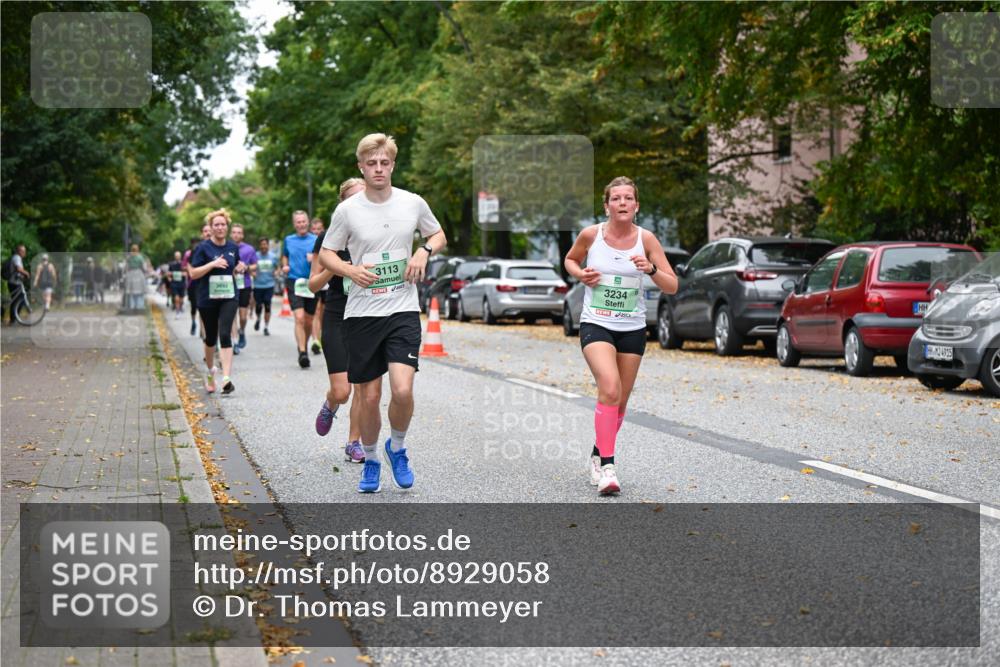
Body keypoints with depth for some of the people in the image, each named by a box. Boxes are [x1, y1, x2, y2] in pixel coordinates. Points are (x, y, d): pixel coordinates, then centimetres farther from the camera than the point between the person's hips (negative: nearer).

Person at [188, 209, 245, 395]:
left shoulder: (233, 247, 8)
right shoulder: (203, 248, -5)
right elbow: (193, 273, -9)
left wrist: (239, 270, -2)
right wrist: (212, 264, -21)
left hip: (229, 297, 1)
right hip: (207, 298, -1)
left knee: (225, 335, -15)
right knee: (210, 337, 11)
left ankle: (227, 378, -21)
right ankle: (210, 371, 36)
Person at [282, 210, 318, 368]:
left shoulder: (316, 240, 3)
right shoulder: (288, 240, 9)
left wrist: (315, 259, -16)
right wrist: (285, 266, 9)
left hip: (312, 283, 1)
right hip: (294, 283, -1)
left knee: (308, 321, 10)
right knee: (299, 318, -17)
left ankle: (305, 345, 34)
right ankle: (302, 352, -19)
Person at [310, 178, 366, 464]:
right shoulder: (329, 238, -4)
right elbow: (314, 285, -2)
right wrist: (333, 269, -20)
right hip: (337, 319, -2)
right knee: (341, 391, -8)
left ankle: (354, 443, 14)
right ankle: (330, 406, 27)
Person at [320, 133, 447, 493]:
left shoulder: (413, 203, 1)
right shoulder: (347, 210, -3)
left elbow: (439, 235, 19)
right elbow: (326, 254, 7)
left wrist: (424, 251, -3)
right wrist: (351, 270, -13)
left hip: (403, 310, 0)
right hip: (361, 312, 0)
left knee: (402, 390, -16)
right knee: (369, 396, 4)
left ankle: (397, 448, 13)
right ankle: (370, 461, 27)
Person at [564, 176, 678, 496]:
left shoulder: (646, 239, -5)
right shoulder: (591, 235, -6)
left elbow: (672, 287, -4)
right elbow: (570, 259, 15)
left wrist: (651, 269, -23)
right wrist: (581, 274, -6)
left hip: (633, 329, 3)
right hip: (595, 325, -3)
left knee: (620, 401, 11)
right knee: (609, 388, -25)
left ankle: (599, 454, 35)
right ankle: (607, 466, -24)